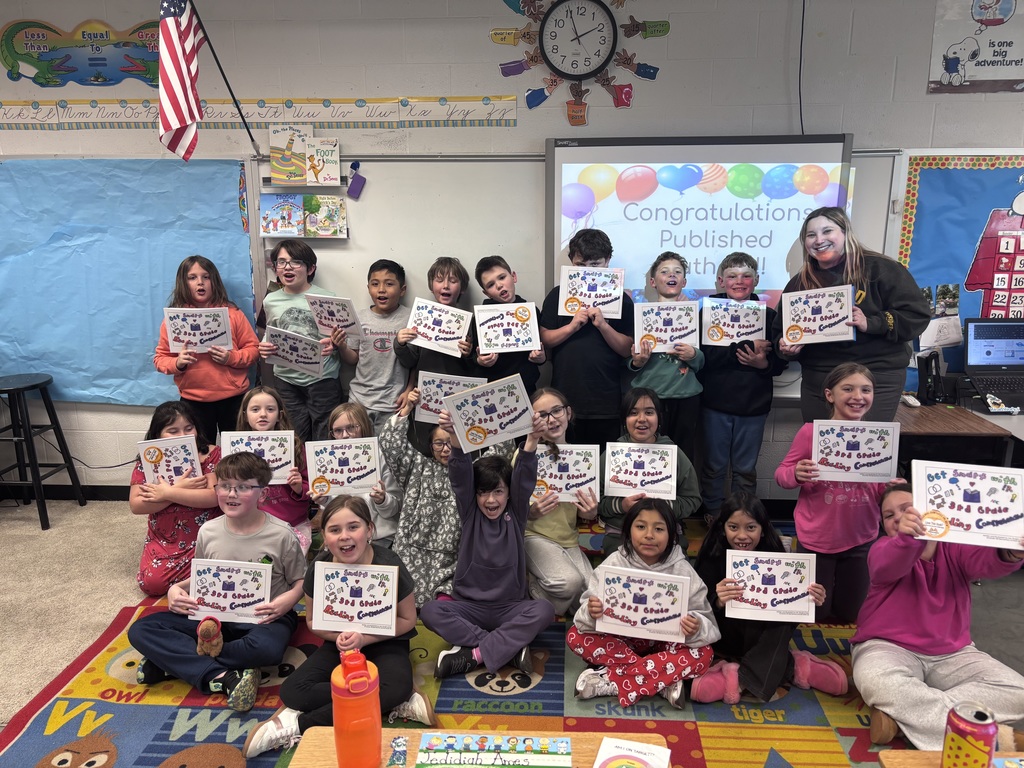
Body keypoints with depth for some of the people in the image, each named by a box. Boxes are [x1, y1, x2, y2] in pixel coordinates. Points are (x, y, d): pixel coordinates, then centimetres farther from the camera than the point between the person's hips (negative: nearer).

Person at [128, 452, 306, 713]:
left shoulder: (280, 535, -11)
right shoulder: (208, 531, 0)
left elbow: (301, 581, -3)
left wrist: (288, 599, -23)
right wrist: (176, 589, -5)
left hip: (264, 617, -4)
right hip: (216, 615, 4)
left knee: (266, 649, -40)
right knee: (141, 631, -13)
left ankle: (173, 661, -16)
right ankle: (222, 677, -26)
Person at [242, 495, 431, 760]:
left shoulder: (390, 566, -23)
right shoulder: (318, 569, -15)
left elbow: (407, 620, -10)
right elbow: (313, 621, 2)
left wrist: (364, 638, -22)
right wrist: (338, 636, -19)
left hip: (384, 642, -3)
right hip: (340, 643, 3)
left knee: (397, 687, -35)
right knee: (292, 691, -23)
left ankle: (298, 725, -20)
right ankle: (396, 704, -23)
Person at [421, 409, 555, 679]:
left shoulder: (515, 514, 1)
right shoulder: (470, 513, 1)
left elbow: (525, 477, -16)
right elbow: (460, 475, -15)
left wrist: (532, 440, -35)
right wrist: (455, 438, -33)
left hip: (511, 607, 0)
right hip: (469, 606, 1)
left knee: (544, 610, -29)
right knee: (429, 611, -26)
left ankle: (472, 655, -26)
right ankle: (510, 647, -26)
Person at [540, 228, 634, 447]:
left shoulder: (620, 299, 2)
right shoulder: (558, 295, 4)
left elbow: (627, 350, -2)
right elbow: (544, 340, 1)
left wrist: (603, 325, -16)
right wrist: (572, 326, -15)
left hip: (606, 403, -1)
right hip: (564, 400, 1)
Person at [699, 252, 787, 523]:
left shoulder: (769, 315, 3)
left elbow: (781, 361, 4)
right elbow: (705, 355, -16)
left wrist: (764, 363, -17)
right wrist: (747, 348, -20)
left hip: (754, 404, 1)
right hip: (716, 402, -1)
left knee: (745, 468, 12)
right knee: (714, 465, 11)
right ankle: (712, 516, 27)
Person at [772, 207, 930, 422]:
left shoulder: (880, 268, -4)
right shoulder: (798, 283, 11)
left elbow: (917, 314, -7)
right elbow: (780, 332, 17)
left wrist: (871, 323, -20)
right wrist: (785, 345, -5)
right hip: (816, 382, 5)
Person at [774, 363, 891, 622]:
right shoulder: (811, 432, -16)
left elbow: (882, 491, 1)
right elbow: (781, 474, -9)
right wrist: (796, 475, -30)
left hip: (860, 540, 3)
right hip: (816, 540, -3)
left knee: (849, 614, 19)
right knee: (815, 614, 13)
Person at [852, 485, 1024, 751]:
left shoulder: (955, 547, 5)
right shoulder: (885, 548, -2)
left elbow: (987, 561, -20)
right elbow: (888, 566, -30)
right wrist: (907, 538, -54)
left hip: (952, 655, 4)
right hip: (889, 648, -4)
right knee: (877, 682, -36)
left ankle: (901, 713, -26)